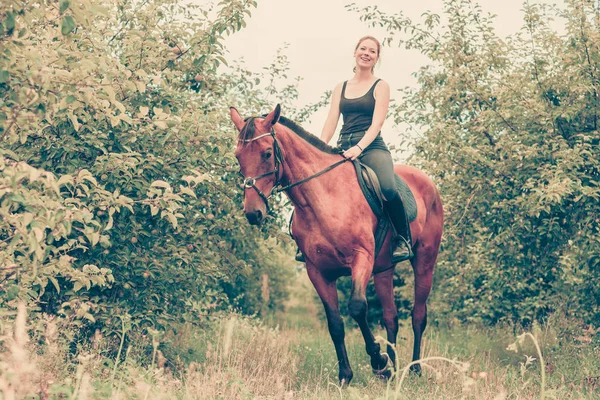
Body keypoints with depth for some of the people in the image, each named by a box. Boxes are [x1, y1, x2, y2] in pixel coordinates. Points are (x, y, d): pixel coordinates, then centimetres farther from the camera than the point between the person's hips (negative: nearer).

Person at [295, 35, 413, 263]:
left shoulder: (380, 86, 7)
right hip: (343, 148, 5)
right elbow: (330, 123, 10)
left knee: (388, 188, -33)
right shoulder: (341, 88, 18)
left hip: (371, 148, -4)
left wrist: (359, 148, -22)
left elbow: (377, 123, -6)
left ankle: (403, 239, -15)